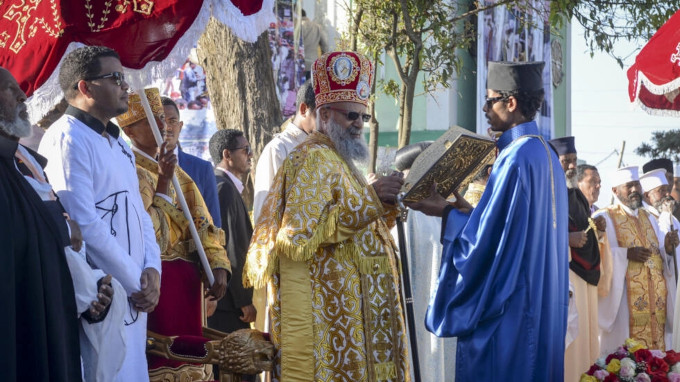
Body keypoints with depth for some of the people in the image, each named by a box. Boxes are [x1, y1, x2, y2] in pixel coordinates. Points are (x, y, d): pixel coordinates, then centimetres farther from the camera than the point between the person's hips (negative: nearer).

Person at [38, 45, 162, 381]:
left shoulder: (117, 145, 18)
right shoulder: (66, 139, -13)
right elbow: (85, 227, -19)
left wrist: (152, 270, -1)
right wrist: (136, 283, -12)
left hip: (133, 297, 9)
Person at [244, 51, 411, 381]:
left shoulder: (336, 160, 19)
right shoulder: (314, 160, -11)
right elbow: (298, 236, -23)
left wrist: (385, 205, 8)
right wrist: (368, 199, -21)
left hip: (347, 311, 10)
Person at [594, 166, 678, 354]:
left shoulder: (649, 218, 20)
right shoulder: (604, 218, -1)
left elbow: (659, 259, 19)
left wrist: (667, 248, -2)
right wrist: (626, 254, -22)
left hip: (655, 301, 6)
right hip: (623, 301, -6)